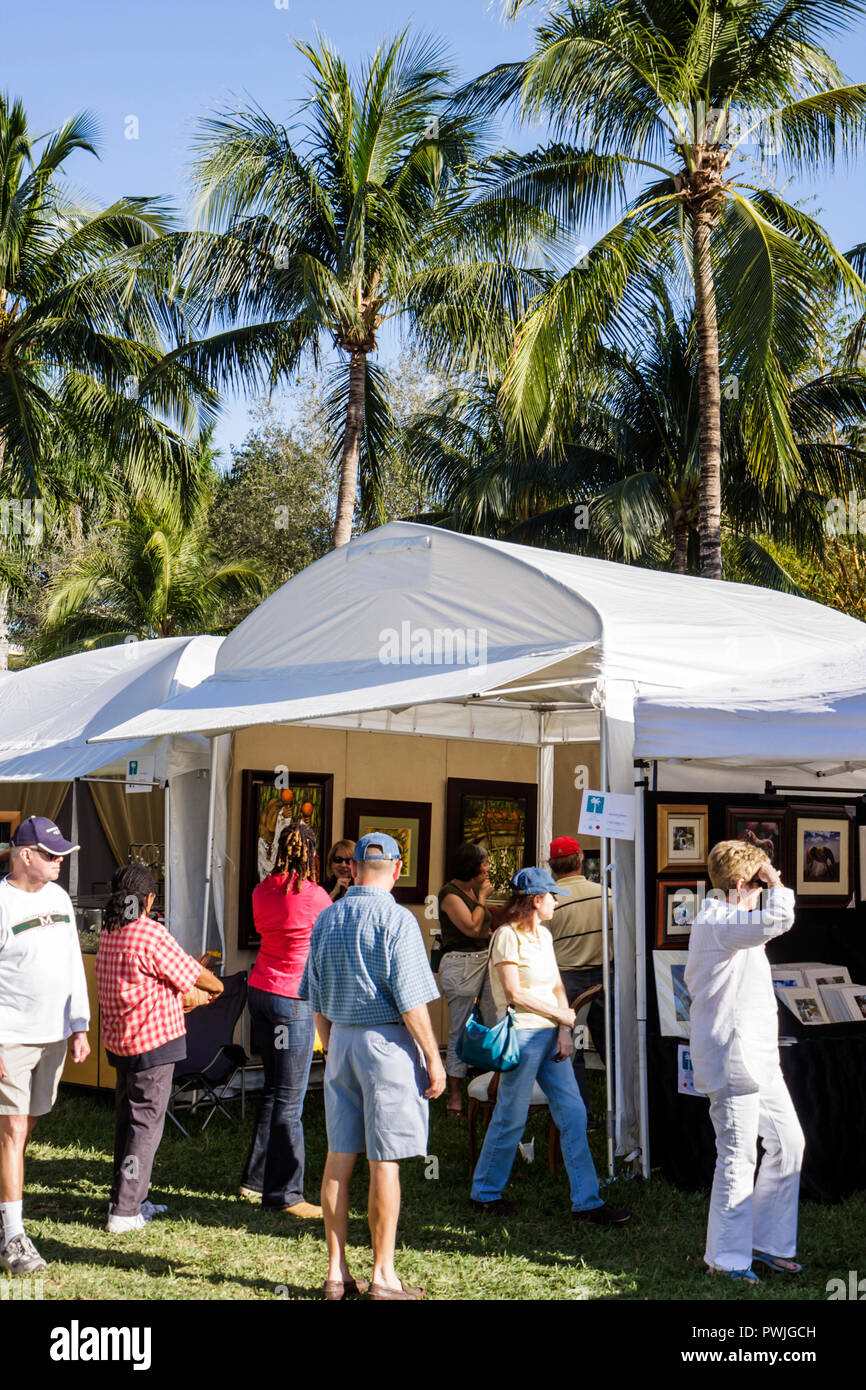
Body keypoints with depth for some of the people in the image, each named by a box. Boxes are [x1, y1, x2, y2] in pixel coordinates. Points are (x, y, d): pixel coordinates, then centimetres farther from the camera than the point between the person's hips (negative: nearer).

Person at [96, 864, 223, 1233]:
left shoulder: (109, 933, 7)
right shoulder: (152, 934, -17)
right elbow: (192, 973, -8)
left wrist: (190, 996, 27)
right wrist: (216, 986, 14)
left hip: (119, 1039, 8)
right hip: (154, 1038, -8)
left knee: (126, 1118, 17)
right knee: (146, 1123, -2)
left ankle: (128, 1198, 27)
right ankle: (125, 1212, -3)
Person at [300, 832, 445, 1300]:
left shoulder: (326, 919, 8)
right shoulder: (396, 920, -11)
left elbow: (317, 1002, 14)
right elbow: (411, 1001, -14)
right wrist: (433, 1058, -7)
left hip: (340, 1041, 6)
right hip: (387, 1042, -6)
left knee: (338, 1158, 9)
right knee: (384, 1162, -1)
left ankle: (336, 1274, 15)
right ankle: (383, 1277, 5)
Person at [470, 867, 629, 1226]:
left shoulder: (544, 936, 15)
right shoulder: (507, 936, -10)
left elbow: (556, 986, 13)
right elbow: (514, 993, -14)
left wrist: (565, 1030, -2)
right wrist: (562, 1015, -8)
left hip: (551, 1035, 8)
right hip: (523, 1034, -8)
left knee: (573, 1113, 2)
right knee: (511, 1117, 1)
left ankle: (586, 1201, 5)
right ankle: (485, 1192, 19)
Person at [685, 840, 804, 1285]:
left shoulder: (724, 921, 18)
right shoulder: (718, 924, -18)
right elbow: (779, 917, -33)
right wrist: (776, 883, -14)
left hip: (757, 1057, 11)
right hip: (732, 1056, -11)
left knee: (788, 1141, 13)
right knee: (738, 1156, -5)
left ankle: (767, 1242, 23)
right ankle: (727, 1258, 6)